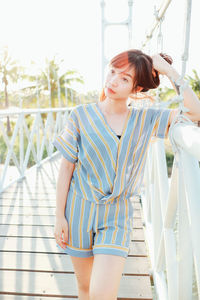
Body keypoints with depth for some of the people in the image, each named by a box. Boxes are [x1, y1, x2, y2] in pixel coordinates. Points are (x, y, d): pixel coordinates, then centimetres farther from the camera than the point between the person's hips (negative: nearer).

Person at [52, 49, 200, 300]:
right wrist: (59, 216, -3)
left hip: (116, 215, 0)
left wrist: (168, 70, -10)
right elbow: (66, 167, -3)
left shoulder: (146, 119, -1)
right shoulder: (81, 115, -5)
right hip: (79, 210, 1)